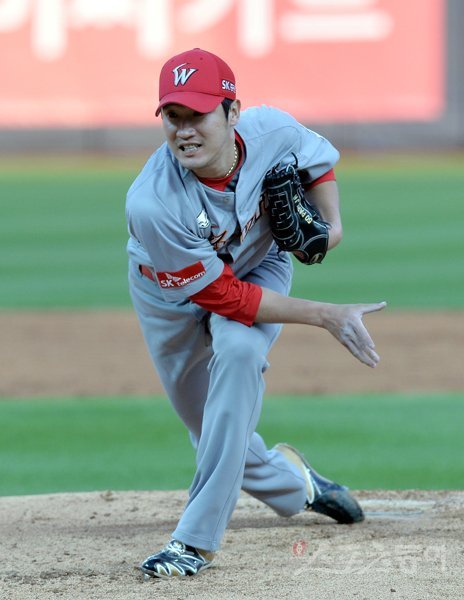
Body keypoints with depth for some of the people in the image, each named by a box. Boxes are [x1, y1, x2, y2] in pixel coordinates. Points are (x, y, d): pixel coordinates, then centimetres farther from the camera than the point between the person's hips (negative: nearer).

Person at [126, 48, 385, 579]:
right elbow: (223, 297, -31)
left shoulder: (272, 132, -28)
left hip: (260, 265, 1)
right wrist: (327, 316, -32)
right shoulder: (152, 204, -40)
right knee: (212, 430, 8)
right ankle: (292, 482, 46)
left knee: (237, 350, -31)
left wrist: (331, 223, -21)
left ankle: (196, 539, -28)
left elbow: (318, 162, -1)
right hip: (174, 294, -1)